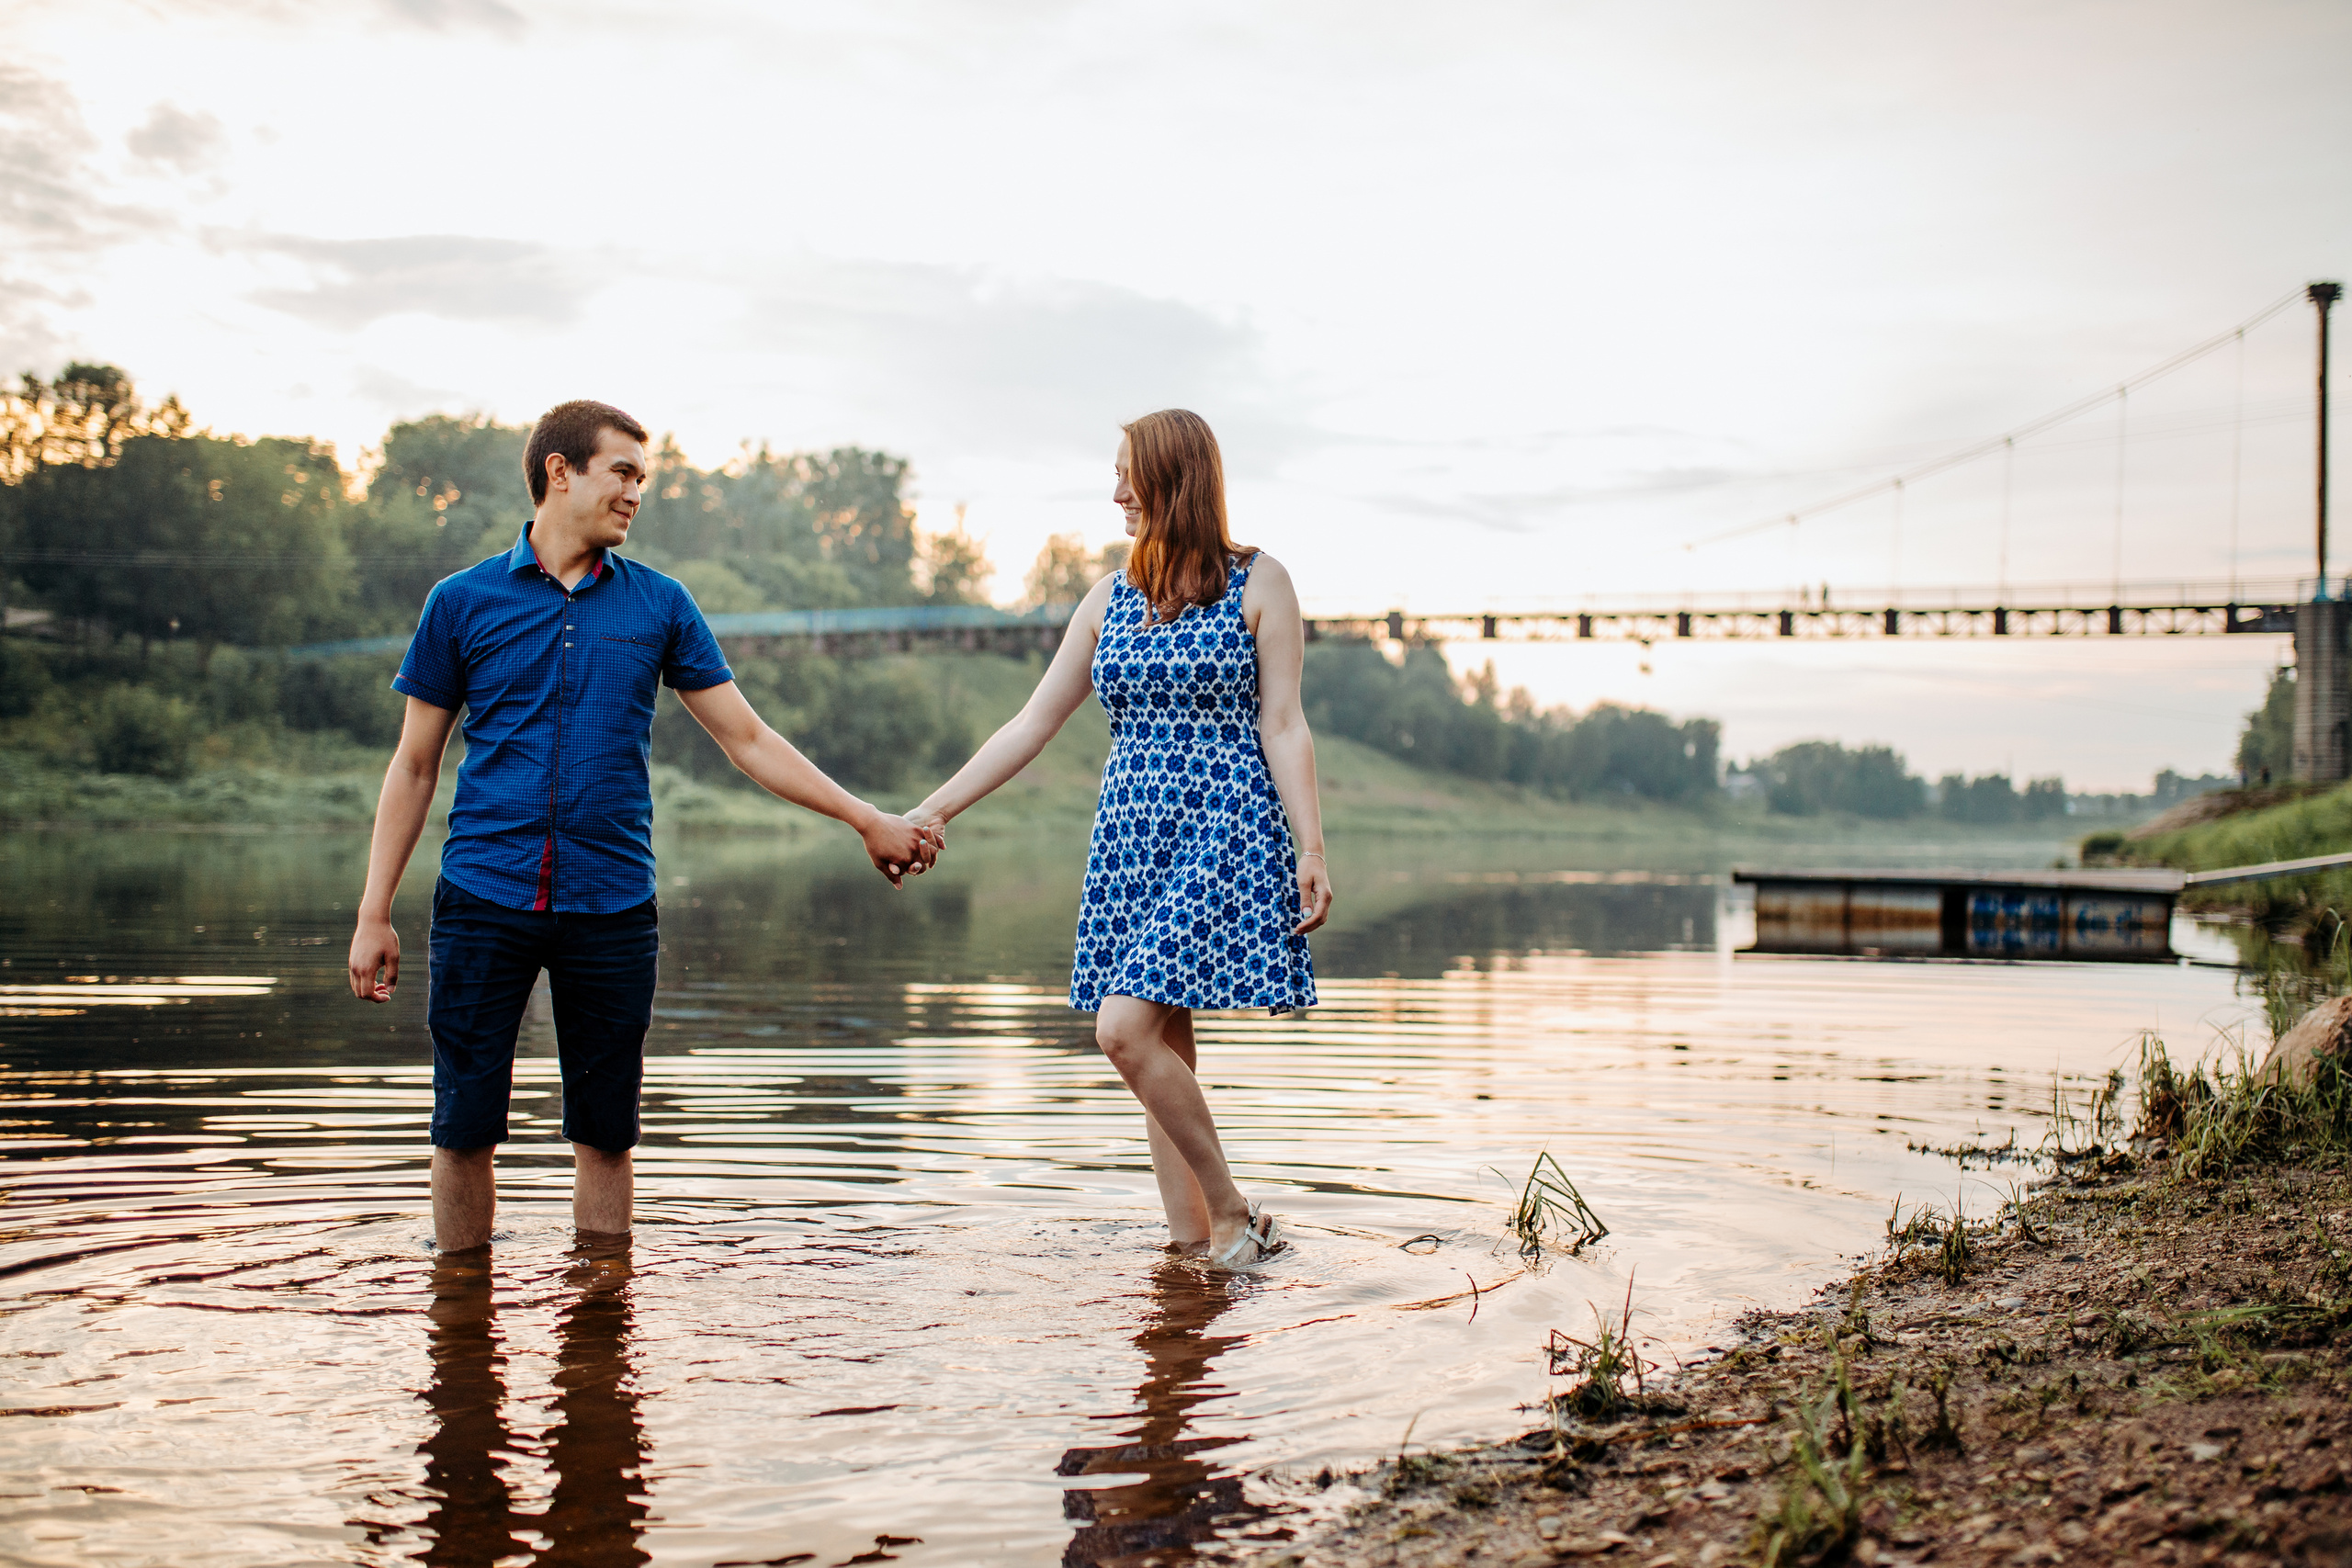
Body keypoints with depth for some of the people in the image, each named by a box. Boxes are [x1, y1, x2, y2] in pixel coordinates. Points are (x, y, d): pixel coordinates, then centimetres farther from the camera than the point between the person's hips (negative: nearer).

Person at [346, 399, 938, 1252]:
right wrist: (374, 913, 2)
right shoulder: (463, 602, 4)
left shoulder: (660, 604, 7)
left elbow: (748, 740, 10)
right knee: (464, 1132, 2)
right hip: (484, 900, -1)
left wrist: (868, 820, 5)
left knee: (605, 1134, 7)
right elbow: (414, 766, 7)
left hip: (612, 908, 1)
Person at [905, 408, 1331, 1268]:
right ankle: (1193, 1237, 11)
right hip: (1131, 833, 6)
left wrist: (1311, 849, -11)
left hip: (1225, 828, -6)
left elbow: (1284, 727, -4)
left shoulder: (1258, 583, -1)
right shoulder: (1109, 599, 12)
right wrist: (936, 808, 7)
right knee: (1162, 1044, 4)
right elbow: (1031, 725, 12)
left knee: (1126, 1027, -18)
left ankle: (1232, 1210, -4)